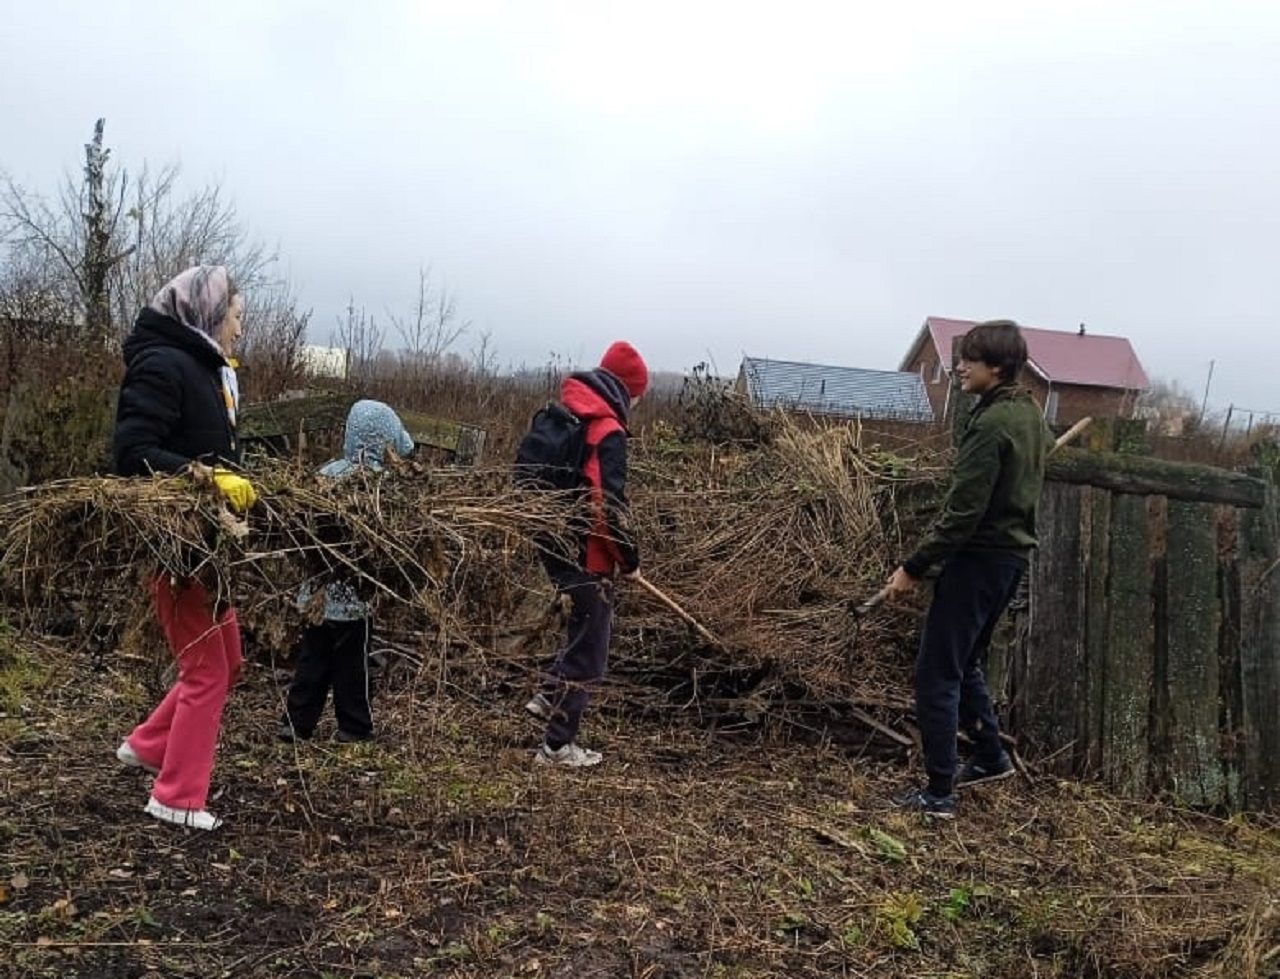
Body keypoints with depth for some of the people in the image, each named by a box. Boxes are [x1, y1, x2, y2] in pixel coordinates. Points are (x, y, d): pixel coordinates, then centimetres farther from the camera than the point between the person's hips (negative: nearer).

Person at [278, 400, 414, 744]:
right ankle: (355, 728, 19)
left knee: (312, 659, 15)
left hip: (318, 591, 6)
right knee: (352, 665, 7)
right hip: (353, 595, -6)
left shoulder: (326, 472, 3)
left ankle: (296, 722, 20)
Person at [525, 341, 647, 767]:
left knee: (585, 625, 29)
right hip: (587, 555, -8)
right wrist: (630, 558, -10)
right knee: (588, 649, 4)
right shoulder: (607, 431, -18)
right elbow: (610, 507, -23)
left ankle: (549, 696, 24)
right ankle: (558, 746, 12)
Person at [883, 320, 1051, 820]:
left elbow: (962, 512, -23)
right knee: (963, 663, 23)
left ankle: (939, 793, 0)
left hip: (980, 558, -10)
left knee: (937, 674, -4)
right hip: (1013, 552, 10)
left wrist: (914, 567, -17)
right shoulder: (1030, 413, 9)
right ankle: (990, 757, 33)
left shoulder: (991, 424, -20)